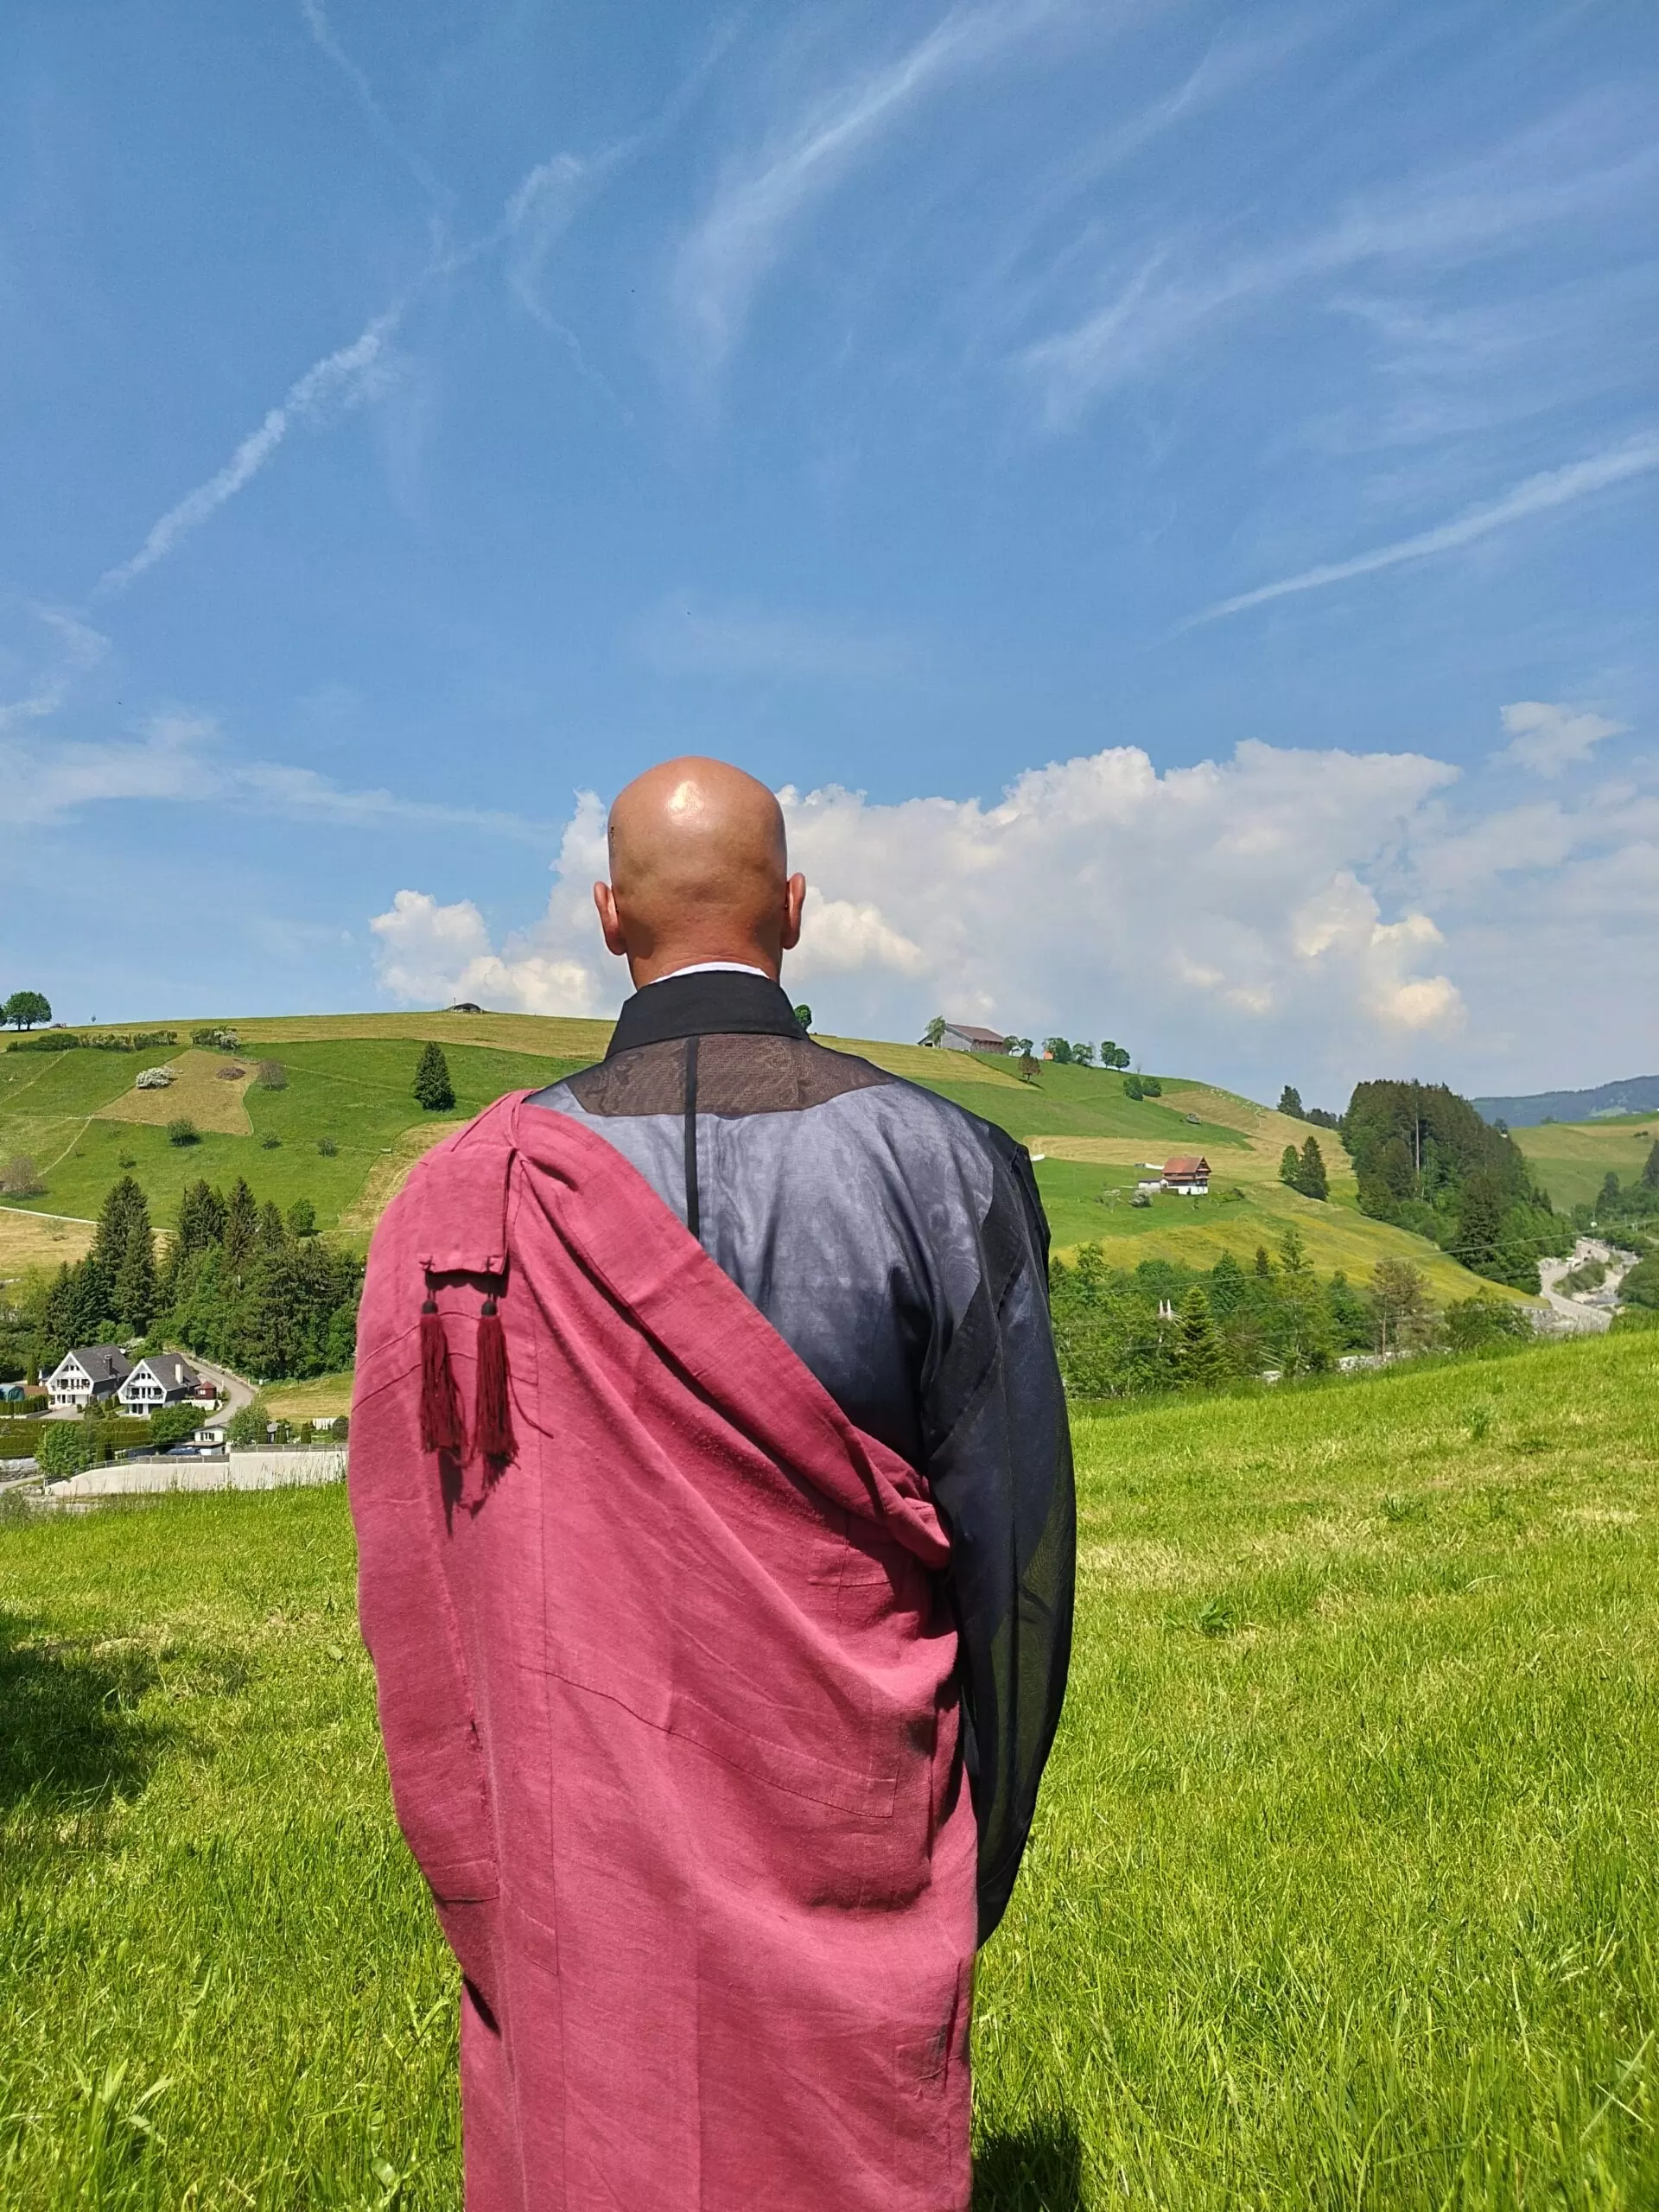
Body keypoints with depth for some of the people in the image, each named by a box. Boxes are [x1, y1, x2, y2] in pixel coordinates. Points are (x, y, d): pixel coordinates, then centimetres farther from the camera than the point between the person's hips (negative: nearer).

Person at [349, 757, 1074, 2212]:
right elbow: (1012, 1528, -7)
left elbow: (423, 1581, -3)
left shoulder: (476, 1190, -10)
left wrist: (484, 1883, 11)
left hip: (584, 1843, 1)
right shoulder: (937, 1163, -12)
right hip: (850, 1822, 0)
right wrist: (984, 1847, 7)